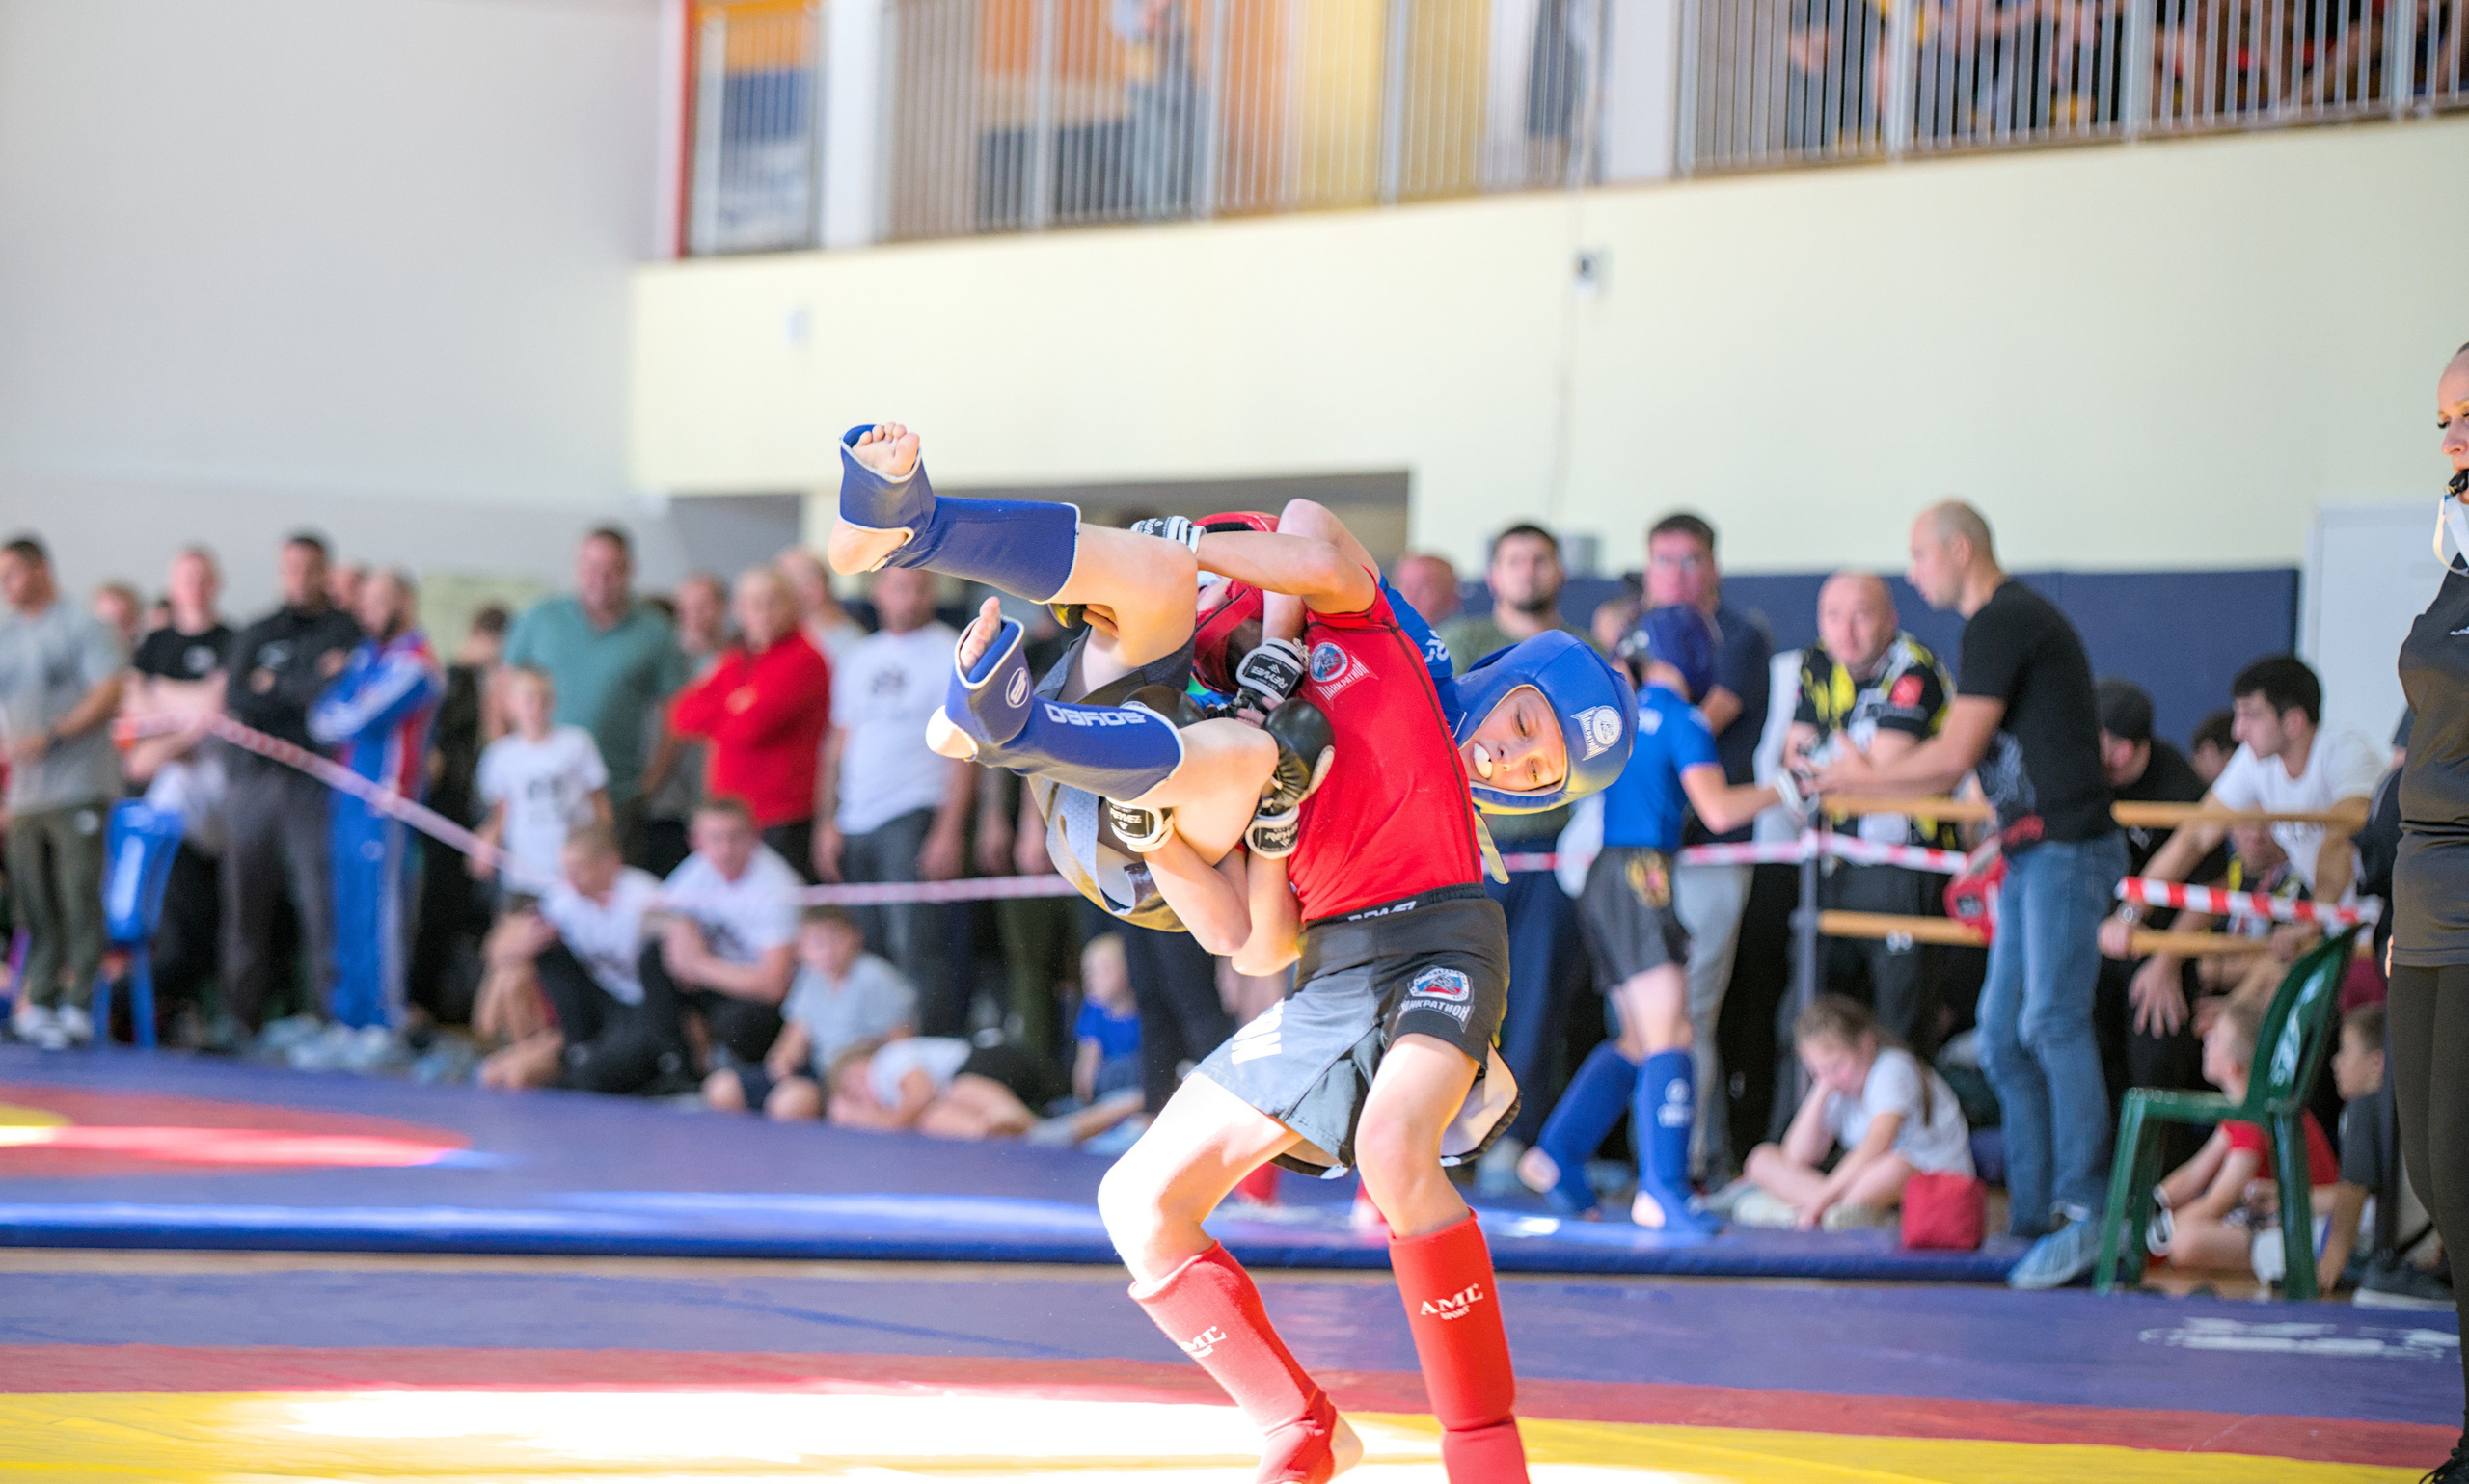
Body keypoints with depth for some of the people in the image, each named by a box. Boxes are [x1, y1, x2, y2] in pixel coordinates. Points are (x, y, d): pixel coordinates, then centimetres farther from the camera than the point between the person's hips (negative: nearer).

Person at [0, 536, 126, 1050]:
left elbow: (108, 697, -9)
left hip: (79, 789, -5)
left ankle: (79, 1004, -6)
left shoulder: (81, 627, 0)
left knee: (80, 897, -8)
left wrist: (51, 737, -16)